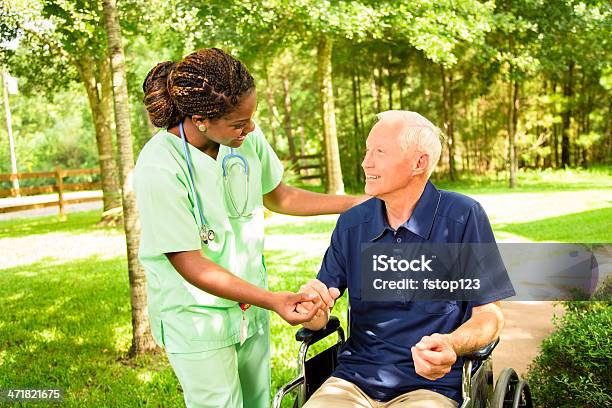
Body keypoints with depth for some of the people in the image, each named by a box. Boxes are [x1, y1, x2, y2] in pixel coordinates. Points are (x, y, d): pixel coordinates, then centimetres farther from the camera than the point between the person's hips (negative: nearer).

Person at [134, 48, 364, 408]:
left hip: (251, 307, 6)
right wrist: (273, 300, -28)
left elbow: (278, 197, 9)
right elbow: (189, 263, -22)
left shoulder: (248, 138, -9)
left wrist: (356, 203, 5)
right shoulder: (159, 168, -26)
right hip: (196, 316, -5)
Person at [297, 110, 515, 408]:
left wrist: (451, 346, -25)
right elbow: (318, 320, 7)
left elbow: (489, 313, -4)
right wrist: (312, 308, -17)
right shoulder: (351, 224, 5)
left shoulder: (464, 217, -7)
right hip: (354, 380, 3)